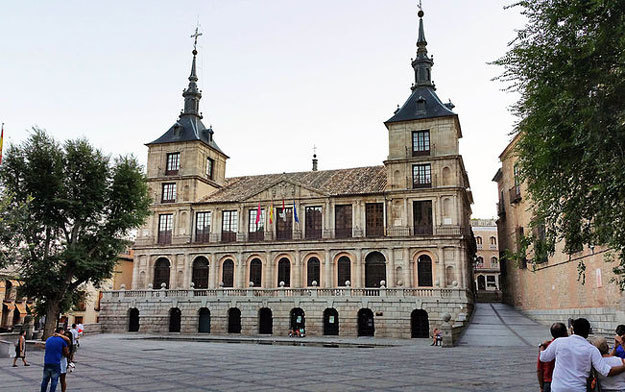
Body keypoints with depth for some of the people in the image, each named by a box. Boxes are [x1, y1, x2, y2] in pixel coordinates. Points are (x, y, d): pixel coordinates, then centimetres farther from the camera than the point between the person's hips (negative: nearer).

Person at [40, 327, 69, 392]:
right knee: (54, 381, 3)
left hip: (46, 363, 5)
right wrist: (68, 353, 26)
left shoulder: (48, 339, 11)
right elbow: (66, 352, 4)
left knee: (45, 380, 14)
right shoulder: (62, 340, -5)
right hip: (56, 363, -5)